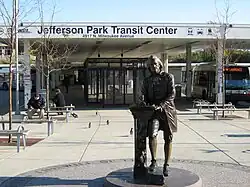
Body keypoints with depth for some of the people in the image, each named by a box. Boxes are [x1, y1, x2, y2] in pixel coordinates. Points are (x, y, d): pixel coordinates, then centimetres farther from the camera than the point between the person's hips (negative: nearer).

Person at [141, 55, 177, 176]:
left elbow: (172, 95, -6)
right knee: (152, 134, -21)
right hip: (153, 111, 1)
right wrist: (147, 104, -9)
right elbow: (143, 95, 13)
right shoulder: (147, 81, 14)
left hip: (167, 109, -1)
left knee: (168, 138, 3)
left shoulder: (168, 77, 4)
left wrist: (160, 105, -18)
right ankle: (153, 161, -3)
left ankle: (166, 165, 16)